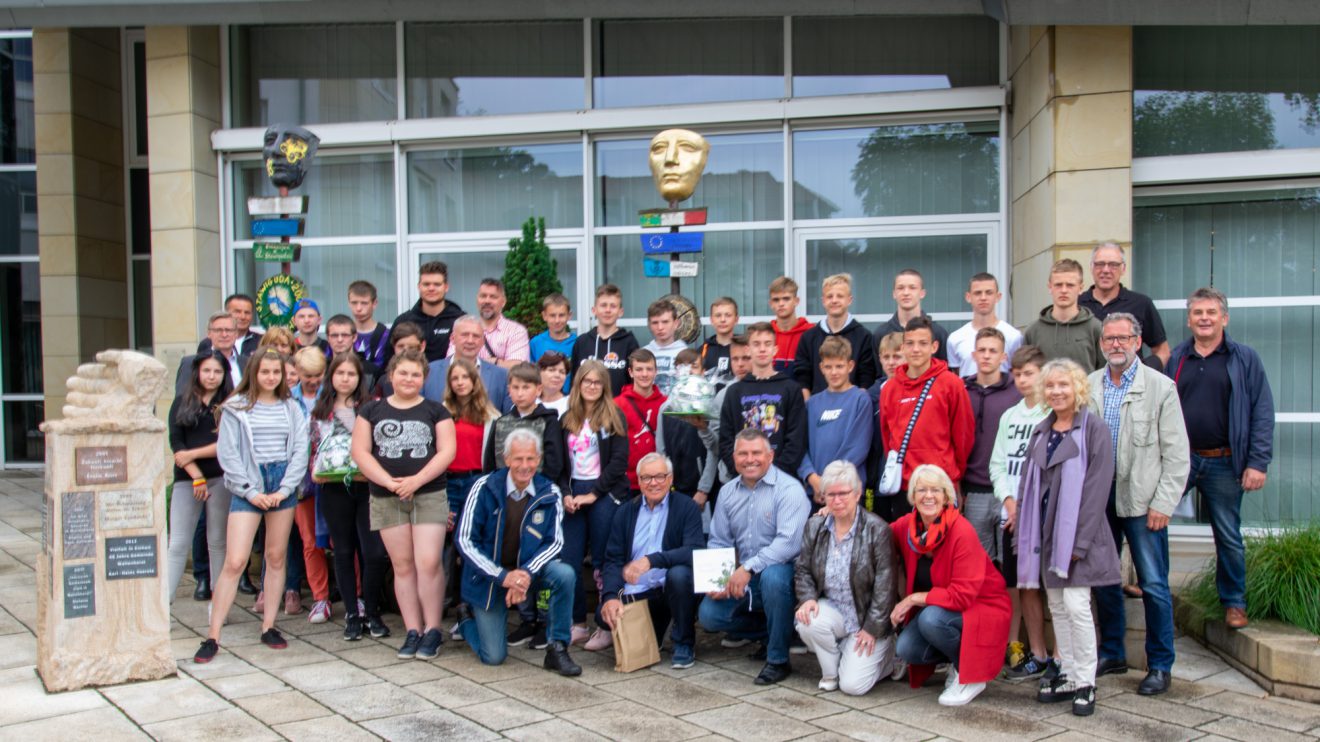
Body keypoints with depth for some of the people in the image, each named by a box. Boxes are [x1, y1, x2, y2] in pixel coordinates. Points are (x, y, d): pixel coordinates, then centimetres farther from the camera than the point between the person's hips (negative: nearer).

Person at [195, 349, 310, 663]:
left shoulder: (291, 408, 8)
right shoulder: (236, 408, 1)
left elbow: (300, 451, 4)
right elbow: (227, 453, -4)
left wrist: (284, 489, -7)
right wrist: (251, 491, -10)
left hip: (283, 486, 3)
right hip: (247, 487, -3)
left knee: (276, 558, 8)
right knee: (235, 562, -9)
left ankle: (269, 627, 18)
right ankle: (212, 636, -2)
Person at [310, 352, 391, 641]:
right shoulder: (320, 411, 10)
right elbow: (313, 450, 14)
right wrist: (315, 472, -4)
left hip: (367, 487, -2)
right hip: (333, 490, 3)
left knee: (374, 552, -8)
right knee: (344, 552, 10)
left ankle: (371, 612, 11)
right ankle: (352, 614, 20)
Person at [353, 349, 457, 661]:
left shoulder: (435, 410, 5)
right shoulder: (372, 410, 9)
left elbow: (446, 451, -3)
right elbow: (360, 452, 1)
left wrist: (416, 480, -14)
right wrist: (390, 482, -11)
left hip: (430, 496, -2)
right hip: (386, 499, 2)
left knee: (428, 563, -9)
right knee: (403, 565, 6)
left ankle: (432, 630, 3)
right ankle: (413, 631, 13)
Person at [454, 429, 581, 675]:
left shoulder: (549, 494, -9)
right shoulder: (484, 488, -15)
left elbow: (555, 542, -7)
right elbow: (465, 541, -15)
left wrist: (526, 573, -26)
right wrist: (503, 576, -26)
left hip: (527, 571, 2)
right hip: (489, 578, -2)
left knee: (565, 574, -29)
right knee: (493, 657, -4)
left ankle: (558, 649, -12)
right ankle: (467, 617, 28)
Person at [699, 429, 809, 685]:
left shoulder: (789, 489, -13)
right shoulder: (727, 492, 7)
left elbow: (789, 542, -25)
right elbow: (718, 542, 9)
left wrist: (749, 568, -29)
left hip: (782, 570, -6)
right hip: (742, 578, 6)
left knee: (772, 576, -38)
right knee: (708, 614, -11)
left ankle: (778, 660, -19)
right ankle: (770, 633, 12)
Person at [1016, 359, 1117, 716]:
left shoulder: (1094, 429, -6)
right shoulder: (1041, 432, 13)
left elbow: (1098, 486, -12)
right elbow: (1029, 484, 14)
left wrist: (1080, 540, -16)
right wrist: (1026, 534, 7)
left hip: (1077, 532, -6)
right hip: (1046, 532, 6)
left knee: (1075, 604, -9)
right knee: (1056, 606, 11)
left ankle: (1085, 682, 4)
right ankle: (1068, 675, 21)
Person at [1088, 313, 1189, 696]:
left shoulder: (1161, 387, -2)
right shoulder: (1087, 386, 7)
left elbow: (1177, 454, -4)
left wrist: (1163, 504, -10)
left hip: (1142, 500, -3)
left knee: (1154, 585, 1)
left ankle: (1159, 665, 14)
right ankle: (1112, 654, 27)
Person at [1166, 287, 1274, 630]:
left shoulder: (1245, 360, 2)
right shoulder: (1174, 360, 8)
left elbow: (1263, 414, -2)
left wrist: (1257, 463, -10)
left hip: (1223, 463, -1)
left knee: (1229, 537, 9)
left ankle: (1234, 602, 24)